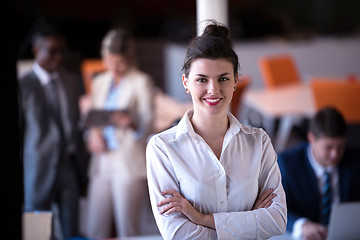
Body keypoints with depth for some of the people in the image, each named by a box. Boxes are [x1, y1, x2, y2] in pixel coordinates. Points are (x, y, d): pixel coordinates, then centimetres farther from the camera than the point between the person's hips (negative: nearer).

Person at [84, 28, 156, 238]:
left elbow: (148, 125, -6)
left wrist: (131, 123, -28)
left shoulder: (142, 82, 2)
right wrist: (93, 132, -2)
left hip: (130, 165, -5)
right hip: (102, 164, 5)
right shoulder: (100, 82, 19)